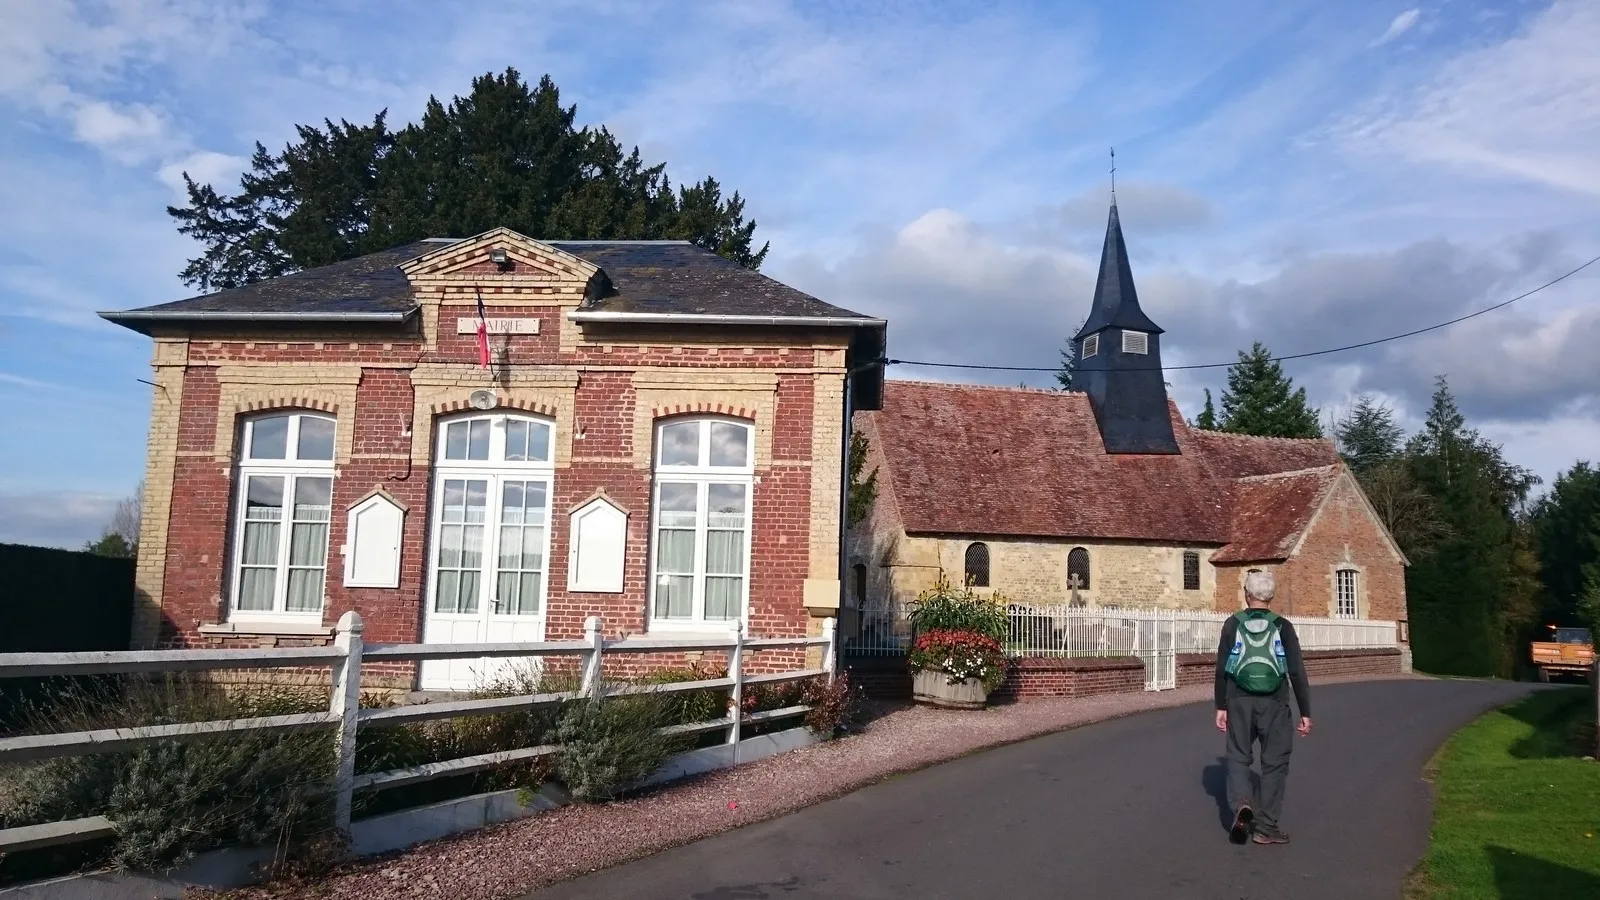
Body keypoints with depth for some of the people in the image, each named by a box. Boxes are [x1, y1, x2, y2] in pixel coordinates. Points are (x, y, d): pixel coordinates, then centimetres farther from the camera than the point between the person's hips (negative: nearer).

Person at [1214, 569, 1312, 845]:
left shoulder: (1232, 624, 0)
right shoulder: (1282, 627, -1)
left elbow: (1221, 669, 0)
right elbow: (1297, 672, -4)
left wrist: (1221, 706, 8)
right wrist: (1305, 712, 2)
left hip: (1239, 703, 1)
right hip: (1274, 704, 0)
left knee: (1238, 757, 12)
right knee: (1274, 763, 9)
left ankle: (1241, 803, -13)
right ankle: (1265, 827, 10)